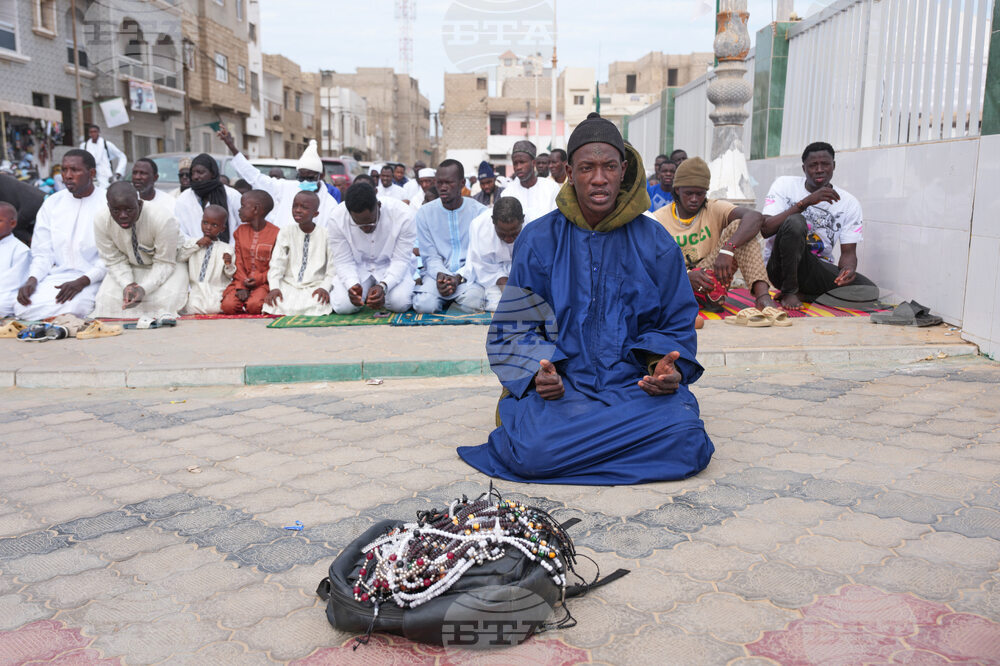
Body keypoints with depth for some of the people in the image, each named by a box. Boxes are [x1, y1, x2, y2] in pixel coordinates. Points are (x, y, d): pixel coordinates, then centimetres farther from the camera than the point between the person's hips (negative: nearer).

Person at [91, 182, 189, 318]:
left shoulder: (163, 218, -33)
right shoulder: (101, 221, -21)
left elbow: (164, 263, -23)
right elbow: (115, 262, -9)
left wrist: (144, 289, -37)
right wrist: (127, 285, -30)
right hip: (131, 268, 3)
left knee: (167, 300, -30)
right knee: (107, 299, -19)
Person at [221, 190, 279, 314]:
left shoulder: (275, 233, -3)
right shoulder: (240, 231, 12)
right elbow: (238, 262, 6)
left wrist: (259, 279, -16)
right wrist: (241, 286, -8)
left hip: (263, 282, -3)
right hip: (242, 280, 3)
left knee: (254, 305, -31)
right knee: (228, 305, -23)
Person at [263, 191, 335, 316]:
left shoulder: (325, 234, 0)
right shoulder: (286, 232, 6)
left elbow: (332, 268, -2)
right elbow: (277, 263, 0)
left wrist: (325, 287, -18)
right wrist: (274, 287, -15)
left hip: (315, 286, -2)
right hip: (289, 284, 2)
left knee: (315, 307, -32)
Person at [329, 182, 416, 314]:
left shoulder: (404, 215, -27)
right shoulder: (337, 219, -21)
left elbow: (400, 260, -21)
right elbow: (343, 262, -14)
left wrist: (383, 286, -38)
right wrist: (352, 285, -36)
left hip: (390, 266, -1)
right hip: (357, 267, 1)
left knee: (400, 303, -28)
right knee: (343, 306, -23)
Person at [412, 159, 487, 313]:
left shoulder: (480, 211, 0)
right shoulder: (425, 213, 4)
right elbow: (430, 256, 1)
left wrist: (459, 277, -21)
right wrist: (440, 275, -21)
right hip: (437, 273, 1)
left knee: (473, 303, -34)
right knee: (424, 304, -29)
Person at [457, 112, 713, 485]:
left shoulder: (656, 244, 5)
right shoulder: (538, 240, 3)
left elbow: (677, 326, 11)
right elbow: (516, 326, 5)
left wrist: (667, 366, -11)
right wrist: (538, 369, -16)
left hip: (635, 381, 2)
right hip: (563, 382, -2)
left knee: (686, 443, -28)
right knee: (532, 451, -31)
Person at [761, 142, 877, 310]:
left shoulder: (849, 203, 3)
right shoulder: (785, 184, -4)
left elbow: (849, 252, 2)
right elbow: (765, 230, -18)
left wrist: (848, 268, -23)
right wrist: (806, 202, -26)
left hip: (820, 271, 3)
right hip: (782, 266, -3)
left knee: (870, 292, -22)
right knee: (795, 221, -33)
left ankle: (801, 295, -10)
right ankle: (789, 291, -17)